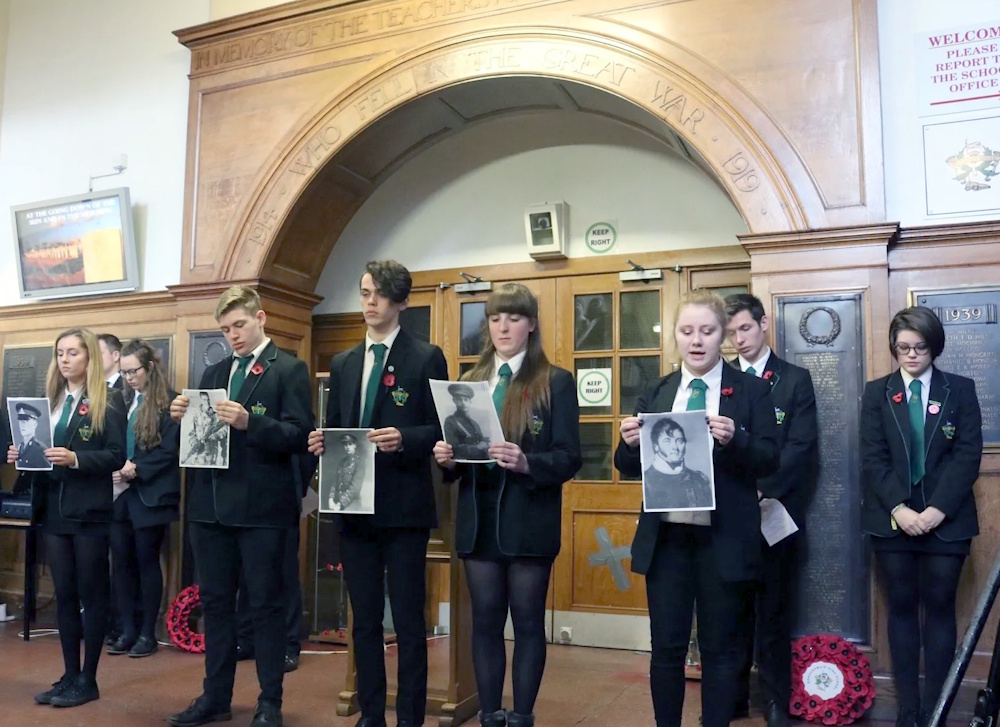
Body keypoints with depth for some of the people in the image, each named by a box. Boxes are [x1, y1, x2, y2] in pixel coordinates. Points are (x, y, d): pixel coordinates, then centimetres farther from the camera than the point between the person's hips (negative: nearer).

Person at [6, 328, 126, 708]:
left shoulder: (109, 400, -5)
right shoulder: (51, 400, 13)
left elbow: (116, 456, -12)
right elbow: (40, 448, 16)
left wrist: (75, 458, -25)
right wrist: (23, 454, -4)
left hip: (90, 511, -6)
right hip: (54, 510, 6)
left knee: (92, 594, 3)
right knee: (64, 595, 11)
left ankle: (88, 680, 12)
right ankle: (69, 676, 21)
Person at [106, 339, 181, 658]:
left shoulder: (168, 401, -6)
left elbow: (169, 451, -9)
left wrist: (136, 470, -18)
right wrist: (113, 471, -7)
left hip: (151, 496, -5)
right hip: (120, 494, 5)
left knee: (147, 562, 3)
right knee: (121, 561, 8)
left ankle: (148, 633, 15)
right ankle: (127, 630, 20)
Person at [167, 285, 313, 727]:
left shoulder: (288, 370, -4)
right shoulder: (213, 373, 15)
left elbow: (299, 436, -13)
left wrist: (249, 422, -25)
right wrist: (184, 417, -5)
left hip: (261, 507, -6)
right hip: (210, 504, 6)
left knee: (265, 604, 4)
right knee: (215, 603, 14)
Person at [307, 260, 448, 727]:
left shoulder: (426, 358, -2)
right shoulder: (342, 364, 14)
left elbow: (441, 430, -6)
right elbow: (334, 428, 14)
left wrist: (403, 439, -23)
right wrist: (321, 442, -7)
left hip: (404, 508, -5)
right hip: (354, 508, 5)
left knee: (408, 622, 4)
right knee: (364, 621, 14)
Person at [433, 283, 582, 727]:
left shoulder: (557, 382, -2)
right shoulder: (470, 382, 12)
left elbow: (570, 458, -9)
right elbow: (459, 449, 13)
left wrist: (527, 462, -26)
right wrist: (447, 457, -10)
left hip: (529, 521, -4)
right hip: (479, 518, 4)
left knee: (528, 623, 7)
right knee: (485, 621, 11)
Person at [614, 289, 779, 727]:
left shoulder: (752, 391, 0)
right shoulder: (655, 393, 7)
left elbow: (769, 461, -6)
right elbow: (631, 468, 7)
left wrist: (734, 440, -25)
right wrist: (630, 442, -15)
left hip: (723, 538, -2)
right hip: (666, 536, 2)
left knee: (720, 648, 10)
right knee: (666, 647, 9)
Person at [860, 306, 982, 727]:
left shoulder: (960, 390, 4)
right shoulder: (876, 392, 5)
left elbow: (968, 455, -4)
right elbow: (873, 458, -1)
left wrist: (937, 509, -14)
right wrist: (899, 508, -13)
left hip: (946, 520, 0)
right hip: (892, 519, 1)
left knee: (940, 608, 4)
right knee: (902, 608, 6)